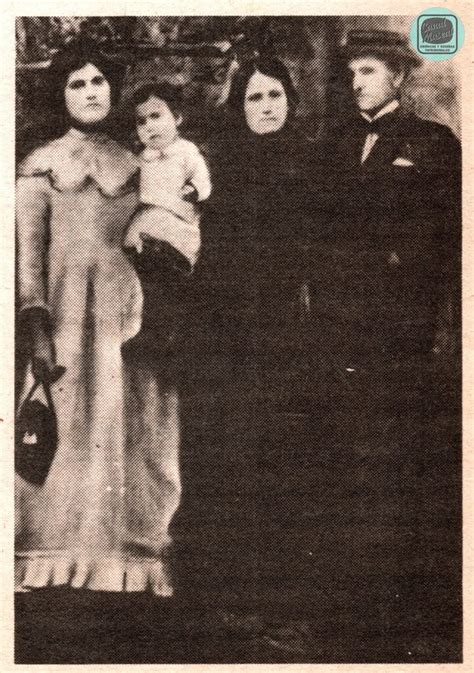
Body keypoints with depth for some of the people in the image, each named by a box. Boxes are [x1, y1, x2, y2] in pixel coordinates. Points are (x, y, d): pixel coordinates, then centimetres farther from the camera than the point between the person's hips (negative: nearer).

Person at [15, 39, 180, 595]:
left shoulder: (135, 163, 16)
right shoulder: (40, 166, 8)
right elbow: (29, 251, 0)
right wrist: (35, 323, -13)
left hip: (129, 314, 2)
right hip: (66, 315, -2)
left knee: (127, 436, -1)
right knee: (67, 435, -4)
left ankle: (127, 561, 3)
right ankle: (53, 567, 1)